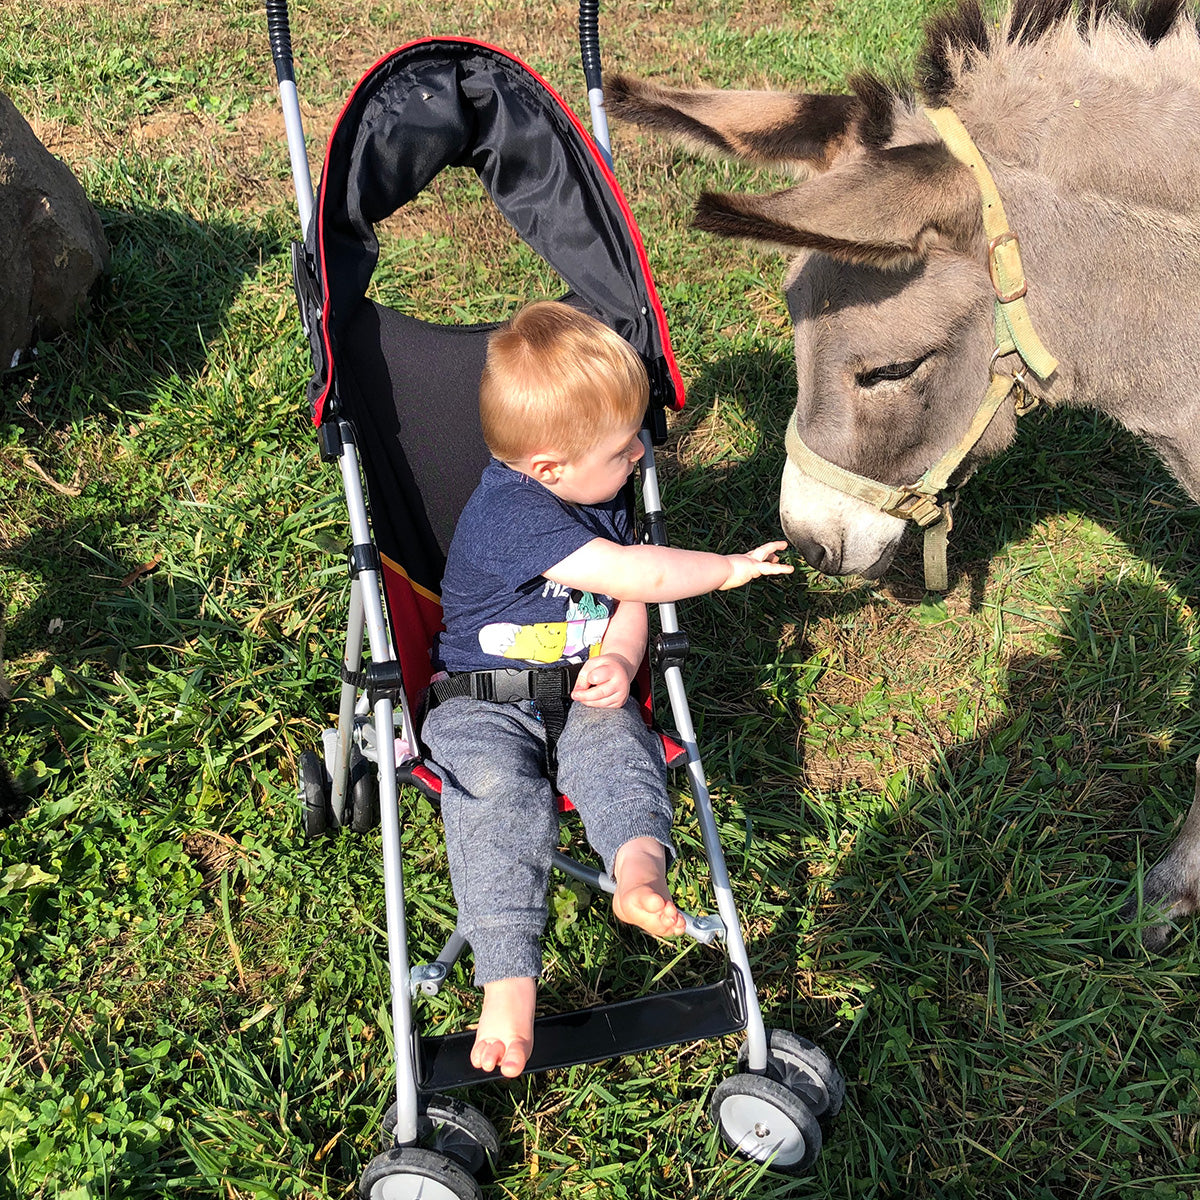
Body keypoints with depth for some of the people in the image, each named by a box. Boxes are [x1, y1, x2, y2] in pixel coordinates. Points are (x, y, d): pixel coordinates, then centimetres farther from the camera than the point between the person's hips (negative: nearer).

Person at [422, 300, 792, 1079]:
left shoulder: (602, 499, 8)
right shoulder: (509, 512, -21)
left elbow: (627, 603, 16)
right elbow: (631, 575, -26)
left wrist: (619, 659, -7)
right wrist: (728, 568, -13)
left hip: (582, 693, 6)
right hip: (484, 706, -6)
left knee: (617, 746, -27)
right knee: (500, 794, -31)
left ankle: (639, 865, -49)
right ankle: (509, 984, -35)